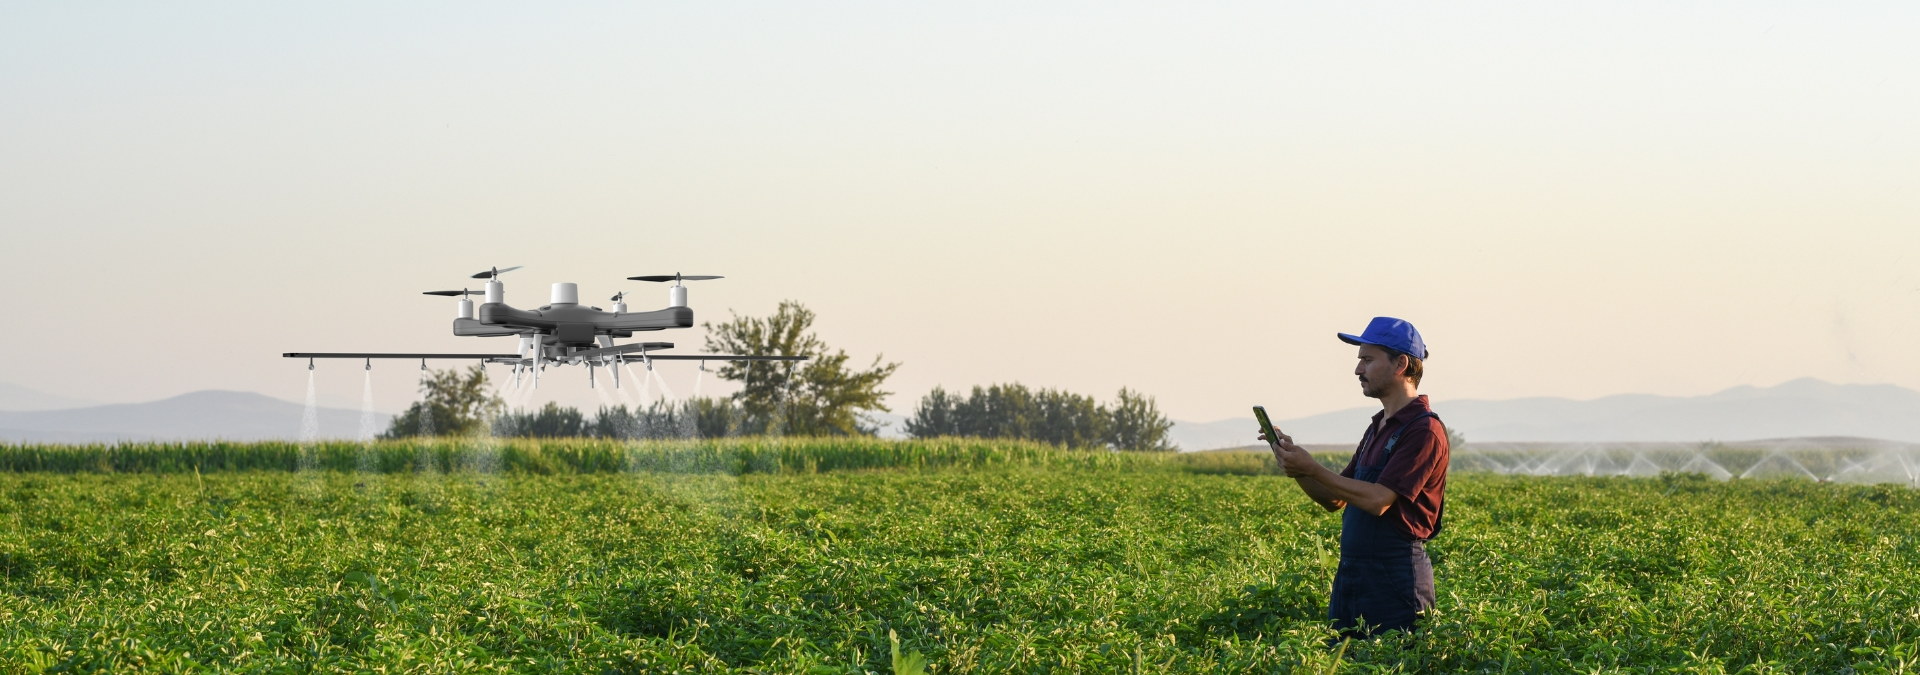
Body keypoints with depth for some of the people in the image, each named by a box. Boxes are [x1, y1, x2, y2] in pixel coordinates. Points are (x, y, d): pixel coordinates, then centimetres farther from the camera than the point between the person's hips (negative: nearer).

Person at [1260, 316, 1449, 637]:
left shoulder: (1424, 430, -13)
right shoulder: (1379, 427, 18)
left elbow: (1377, 501, -21)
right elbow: (1335, 499, 19)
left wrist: (1312, 469, -16)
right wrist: (1294, 462, 3)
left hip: (1396, 578, -9)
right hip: (1351, 575, 9)